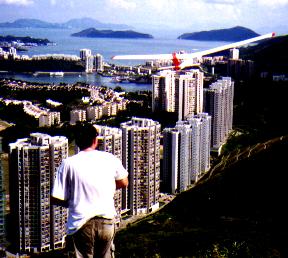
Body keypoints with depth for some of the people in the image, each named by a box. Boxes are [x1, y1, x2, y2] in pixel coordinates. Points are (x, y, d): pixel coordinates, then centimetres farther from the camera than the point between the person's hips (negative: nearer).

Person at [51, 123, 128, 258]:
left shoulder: (68, 163, -7)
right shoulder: (110, 159, 1)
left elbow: (56, 199, -7)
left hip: (82, 224, -2)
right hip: (107, 221, 3)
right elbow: (124, 183, 18)